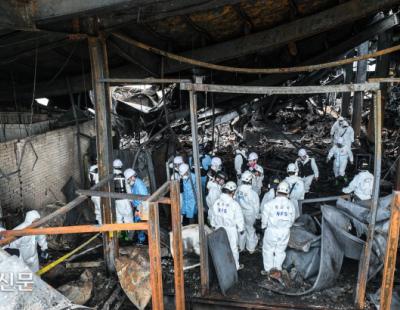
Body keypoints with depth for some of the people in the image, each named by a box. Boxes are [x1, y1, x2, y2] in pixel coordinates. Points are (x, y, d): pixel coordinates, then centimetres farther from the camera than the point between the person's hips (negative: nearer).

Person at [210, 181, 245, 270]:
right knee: (233, 248, 14)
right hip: (231, 229, -4)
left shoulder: (216, 202, -7)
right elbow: (239, 219, -13)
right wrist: (241, 229, 2)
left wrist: (214, 226, 21)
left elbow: (213, 216, 5)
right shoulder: (234, 204, -21)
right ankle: (235, 266, 30)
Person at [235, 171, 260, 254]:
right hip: (249, 215, -3)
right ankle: (251, 248, 36)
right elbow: (256, 206, -16)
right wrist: (257, 215, 3)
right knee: (250, 231, 18)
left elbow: (235, 200, -5)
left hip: (240, 213, 3)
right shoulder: (252, 193, -28)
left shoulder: (238, 189, -18)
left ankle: (240, 246, 40)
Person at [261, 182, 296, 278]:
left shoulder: (270, 203, -16)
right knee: (280, 250, 19)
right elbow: (292, 219, 6)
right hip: (285, 231, 3)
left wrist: (264, 227, 12)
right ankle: (277, 268, 18)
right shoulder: (291, 205, -6)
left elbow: (264, 218, -7)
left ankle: (269, 269, 22)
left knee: (268, 250, 15)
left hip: (272, 230, -2)